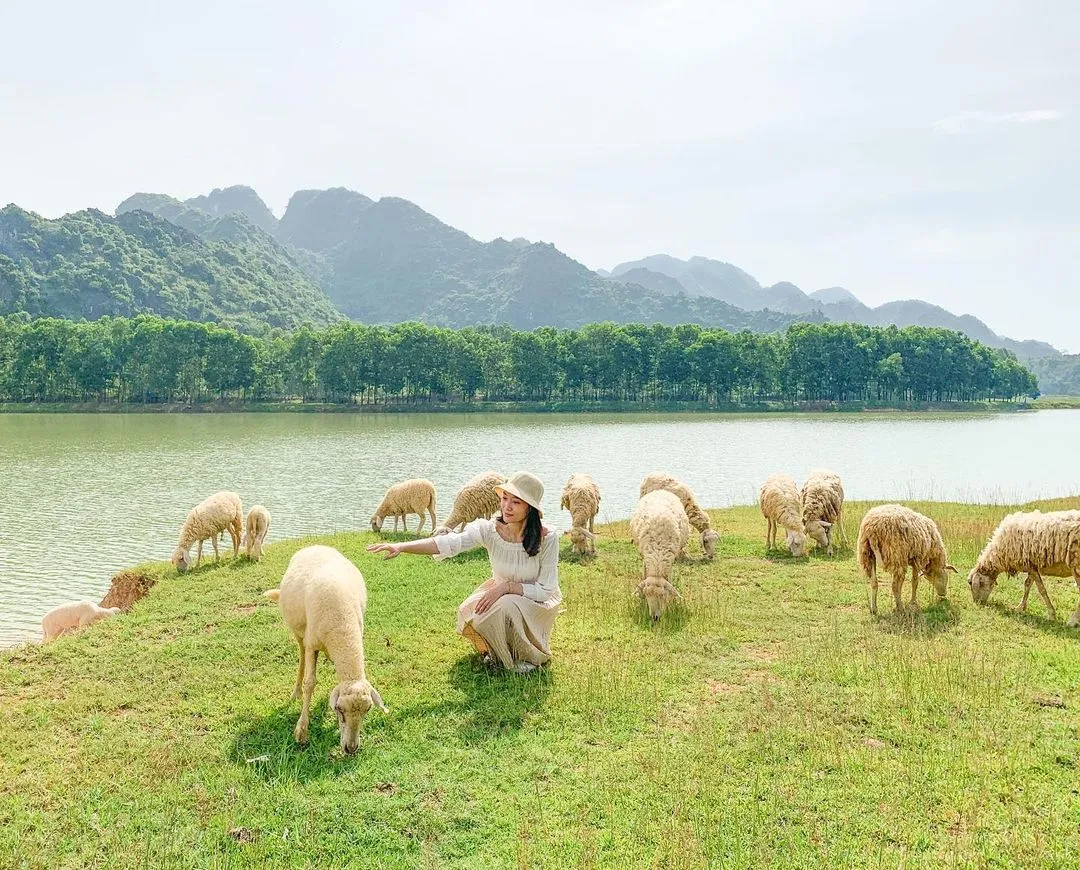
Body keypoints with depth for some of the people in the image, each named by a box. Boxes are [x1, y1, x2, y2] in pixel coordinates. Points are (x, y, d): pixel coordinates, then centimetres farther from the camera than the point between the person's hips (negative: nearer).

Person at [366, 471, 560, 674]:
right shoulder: (489, 529, -18)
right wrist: (401, 547, -47)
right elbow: (448, 543, -33)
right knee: (469, 616, -24)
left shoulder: (546, 538, -24)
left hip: (538, 602, -3)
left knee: (506, 606, -34)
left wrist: (507, 586, -34)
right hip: (501, 594, 4)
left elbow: (546, 590, -20)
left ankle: (528, 657, -4)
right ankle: (496, 651, 12)